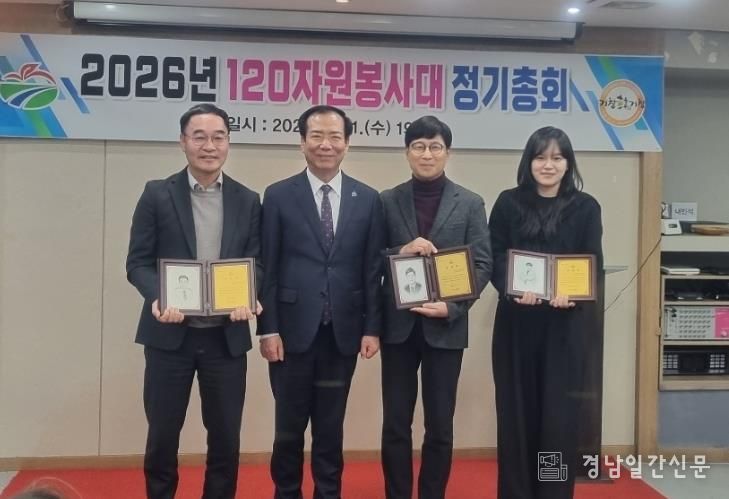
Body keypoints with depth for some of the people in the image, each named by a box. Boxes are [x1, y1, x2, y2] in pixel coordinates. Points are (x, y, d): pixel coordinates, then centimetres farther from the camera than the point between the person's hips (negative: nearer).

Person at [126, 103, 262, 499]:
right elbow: (137, 261, -2)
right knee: (162, 436, 9)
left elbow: (256, 264, 5)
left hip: (226, 336, 2)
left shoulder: (247, 201, 7)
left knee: (226, 438, 10)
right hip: (170, 334, -1)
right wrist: (159, 298, -21)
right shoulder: (157, 194, 1)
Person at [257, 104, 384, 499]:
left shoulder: (368, 199, 5)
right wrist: (268, 328, -7)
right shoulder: (278, 196, 0)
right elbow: (268, 268, -2)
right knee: (289, 426, 8)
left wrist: (372, 327, 0)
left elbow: (373, 269, 5)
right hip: (294, 329, -1)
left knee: (331, 428, 12)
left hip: (343, 331, 2)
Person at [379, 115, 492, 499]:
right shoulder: (387, 201, 5)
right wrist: (401, 251, -17)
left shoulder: (470, 204, 3)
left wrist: (452, 307, -14)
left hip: (445, 327, -1)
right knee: (395, 424, 6)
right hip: (398, 325, 1)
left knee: (440, 425, 8)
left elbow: (482, 264, -2)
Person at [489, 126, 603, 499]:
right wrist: (513, 290, -20)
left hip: (565, 322, 0)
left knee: (559, 412, 2)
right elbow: (494, 258, 0)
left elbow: (593, 264, 0)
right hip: (516, 321, 1)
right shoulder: (508, 203, 6)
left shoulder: (585, 207, 6)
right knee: (517, 409, 6)